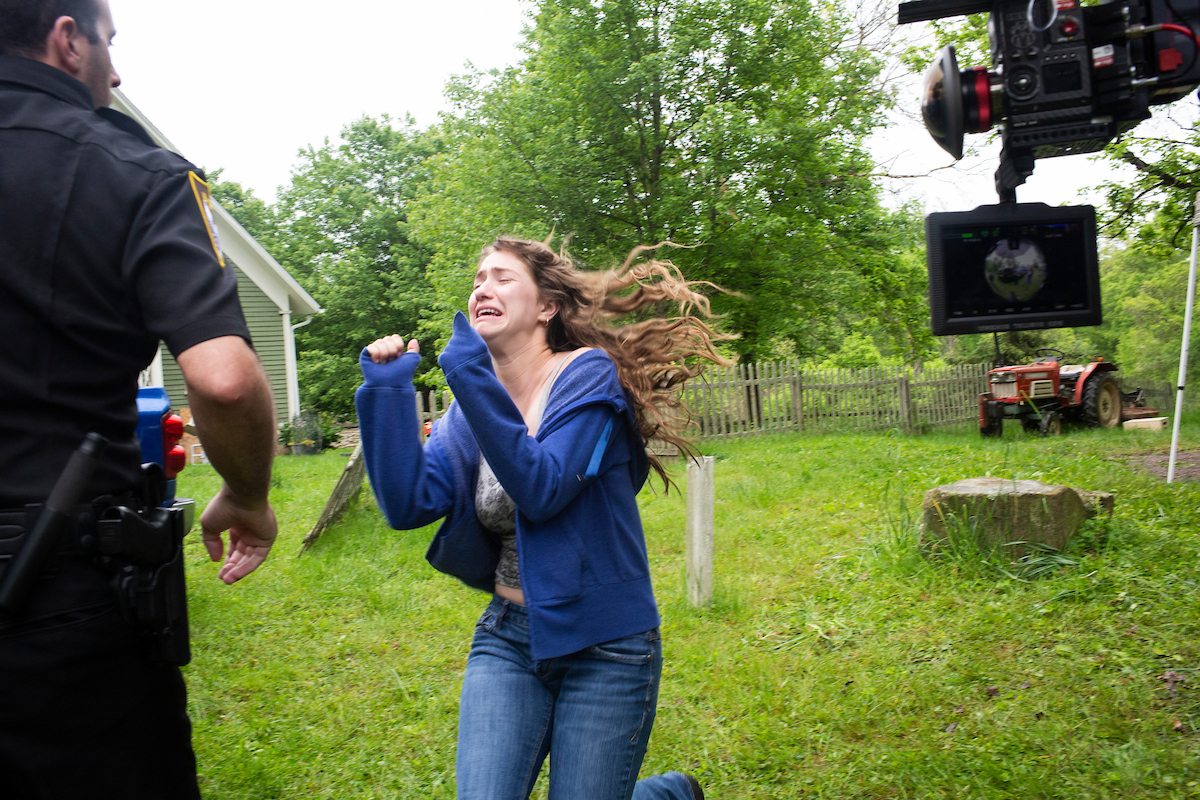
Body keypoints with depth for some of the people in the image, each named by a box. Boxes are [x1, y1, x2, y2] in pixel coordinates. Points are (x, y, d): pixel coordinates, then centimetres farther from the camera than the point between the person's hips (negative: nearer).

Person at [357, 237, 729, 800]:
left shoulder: (589, 375, -12)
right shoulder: (473, 399, 5)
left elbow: (542, 492, -24)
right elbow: (409, 504, -7)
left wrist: (473, 379, -28)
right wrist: (387, 391, -12)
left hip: (603, 645, -4)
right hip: (508, 637, 5)